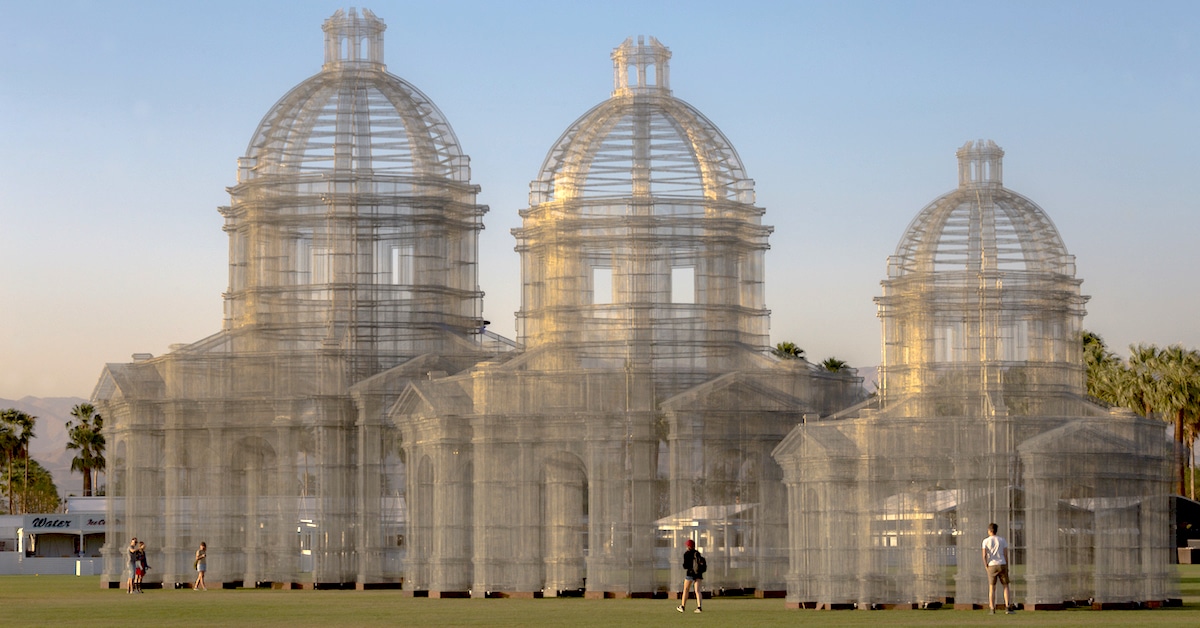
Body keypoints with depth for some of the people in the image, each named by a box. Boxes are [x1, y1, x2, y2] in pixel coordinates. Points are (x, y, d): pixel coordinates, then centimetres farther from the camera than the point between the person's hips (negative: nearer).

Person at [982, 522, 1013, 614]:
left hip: (991, 566, 0)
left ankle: (992, 609, 0)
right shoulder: (1002, 540, 3)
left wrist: (986, 567, 3)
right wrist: (1007, 567, 7)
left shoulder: (986, 541, 0)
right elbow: (1006, 554, 0)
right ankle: (1007, 608, -4)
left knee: (992, 588, 7)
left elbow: (984, 555, -8)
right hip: (1002, 565, 0)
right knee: (1006, 586, 8)